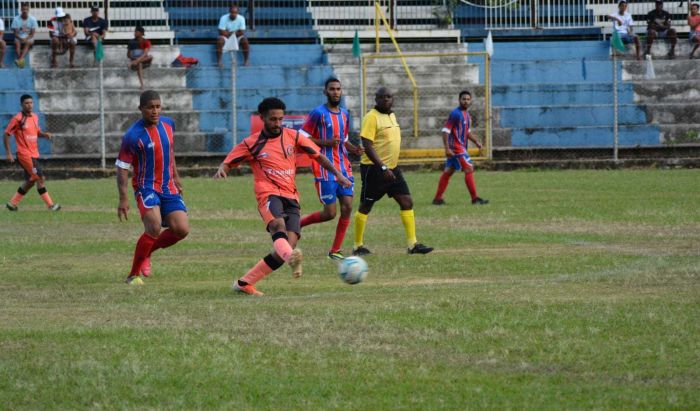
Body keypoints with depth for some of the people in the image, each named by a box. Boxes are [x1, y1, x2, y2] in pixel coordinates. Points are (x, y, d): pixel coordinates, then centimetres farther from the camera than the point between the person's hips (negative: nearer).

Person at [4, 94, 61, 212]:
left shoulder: (35, 117, 10)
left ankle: (13, 203, 23)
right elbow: (7, 134, -9)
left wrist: (44, 135, 0)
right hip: (24, 154, -8)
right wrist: (8, 153, -13)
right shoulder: (18, 119, -12)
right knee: (40, 177, -12)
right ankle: (50, 205, -9)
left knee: (31, 181, 12)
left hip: (34, 154, 8)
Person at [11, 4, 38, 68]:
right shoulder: (16, 19, 1)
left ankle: (20, 60, -57)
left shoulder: (32, 19, -1)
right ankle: (21, 61, -49)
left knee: (27, 43, -36)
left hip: (29, 38, -1)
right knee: (17, 43, -33)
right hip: (19, 38, 1)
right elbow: (15, 33, -2)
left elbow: (32, 33, -4)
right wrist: (20, 38, -20)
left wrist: (26, 39, -20)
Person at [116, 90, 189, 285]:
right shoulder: (132, 136, -15)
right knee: (154, 228, -25)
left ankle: (146, 252, 20)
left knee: (182, 230, -7)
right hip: (146, 187, -6)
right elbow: (122, 167, -12)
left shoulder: (168, 124, 3)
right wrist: (123, 199, -17)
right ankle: (133, 275, -11)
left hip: (168, 187, 6)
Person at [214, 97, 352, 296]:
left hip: (291, 198, 3)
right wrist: (221, 170, -15)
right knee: (278, 224, -37)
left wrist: (338, 174, 7)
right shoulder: (252, 143, 5)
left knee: (288, 247, -13)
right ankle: (291, 258, -67)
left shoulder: (293, 137, 11)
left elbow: (318, 156, 16)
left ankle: (244, 282, -2)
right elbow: (228, 162, 9)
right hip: (269, 194, -3)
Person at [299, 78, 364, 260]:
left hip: (343, 168, 7)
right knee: (330, 213, -8)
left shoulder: (344, 115, 14)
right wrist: (325, 142, -19)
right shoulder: (318, 113, -8)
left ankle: (335, 250, 4)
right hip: (325, 170, -7)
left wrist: (354, 149, 4)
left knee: (347, 207, -5)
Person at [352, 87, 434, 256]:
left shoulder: (392, 116, 13)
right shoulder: (372, 117, -14)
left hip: (392, 168, 8)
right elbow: (367, 146, -20)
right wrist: (382, 168, -26)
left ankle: (412, 244, -2)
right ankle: (358, 246, 11)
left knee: (407, 202, -1)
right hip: (374, 168, -8)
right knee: (365, 206, 2)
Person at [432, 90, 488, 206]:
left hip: (461, 147, 9)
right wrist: (447, 148, -23)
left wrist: (476, 141, 13)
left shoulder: (467, 115, 15)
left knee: (448, 172, 10)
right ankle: (475, 198, -7)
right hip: (456, 147, -9)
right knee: (469, 169, -9)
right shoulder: (455, 114, -13)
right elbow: (445, 130, -17)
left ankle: (438, 198, 14)